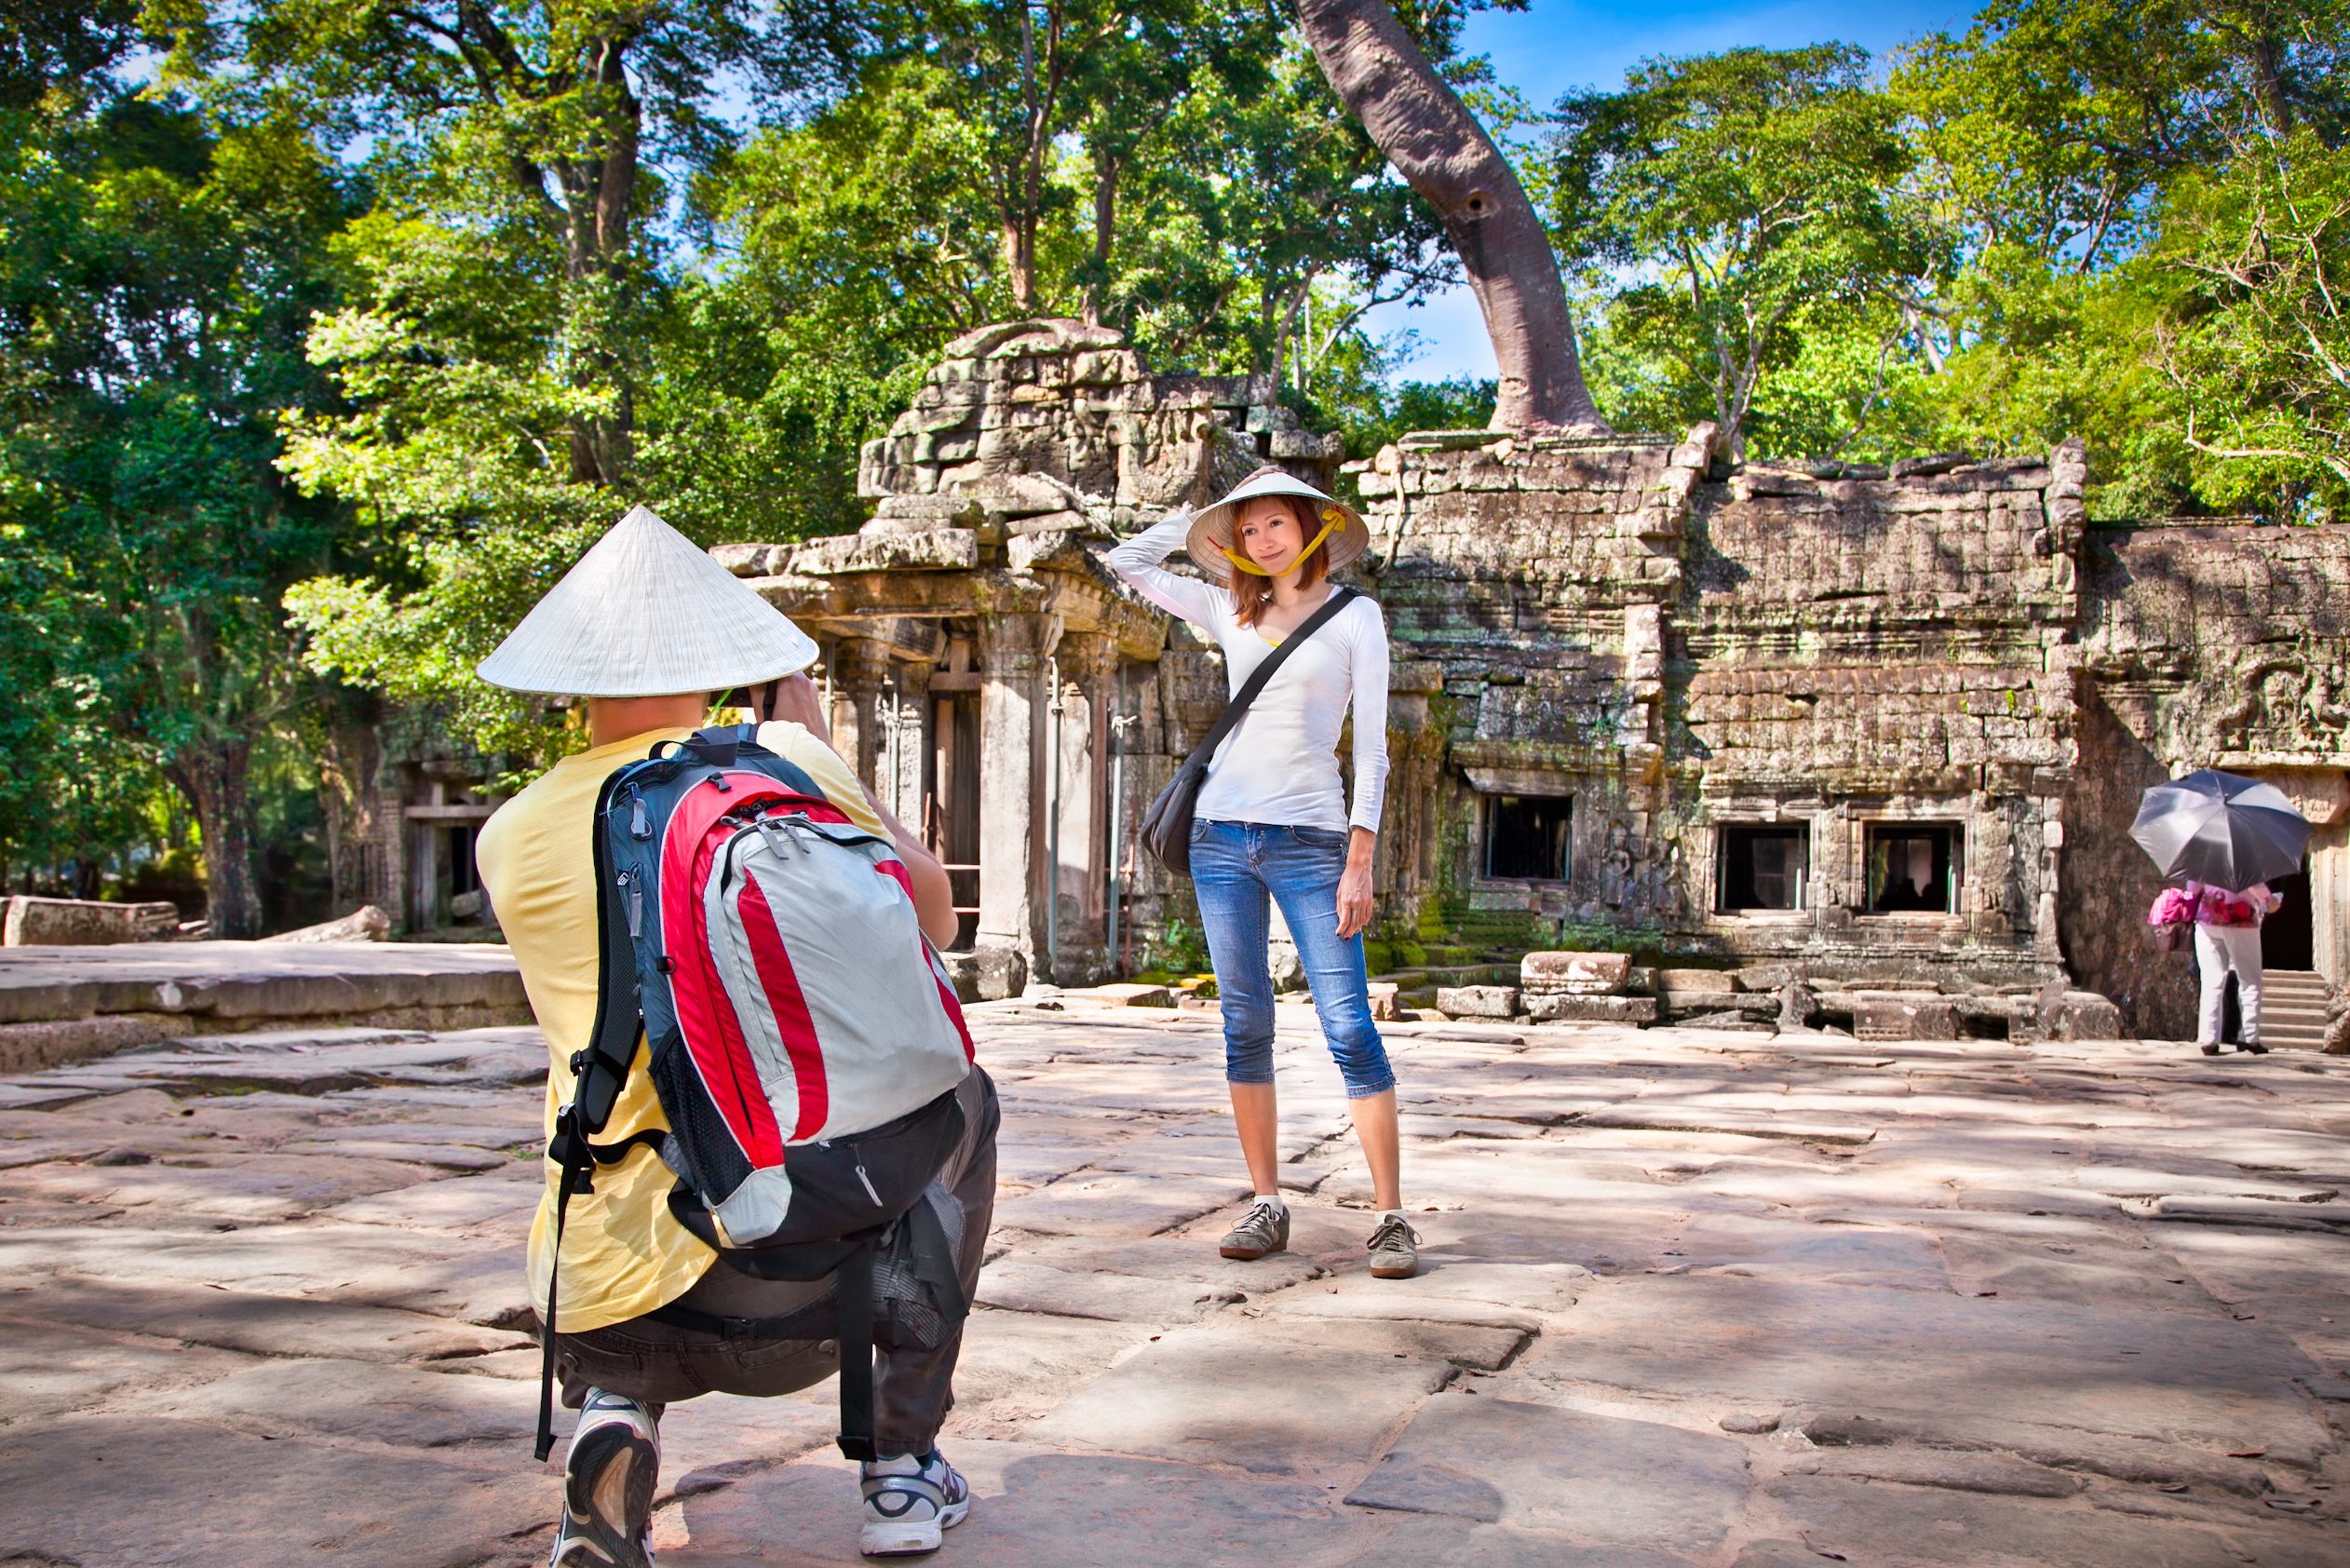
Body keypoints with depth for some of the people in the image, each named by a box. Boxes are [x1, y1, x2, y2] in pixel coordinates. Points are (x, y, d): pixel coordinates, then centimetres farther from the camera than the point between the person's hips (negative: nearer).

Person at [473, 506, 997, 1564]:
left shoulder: (509, 840, 4)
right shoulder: (780, 762, -5)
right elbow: (936, 921, 10)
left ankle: (616, 1408, 4)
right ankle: (902, 1466, 22)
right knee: (960, 1103, 27)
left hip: (598, 1305, 3)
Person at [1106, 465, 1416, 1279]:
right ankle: (1267, 1206, 12)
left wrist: (1360, 860, -9)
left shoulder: (1354, 616, 3)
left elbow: (1371, 746, -1)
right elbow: (1128, 563, 22)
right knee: (1245, 1028, 5)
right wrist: (1200, 518, 18)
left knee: (1350, 1028, -9)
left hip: (1310, 841, -4)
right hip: (1223, 835, 4)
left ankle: (1391, 1216, -4)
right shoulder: (1231, 611, 13)